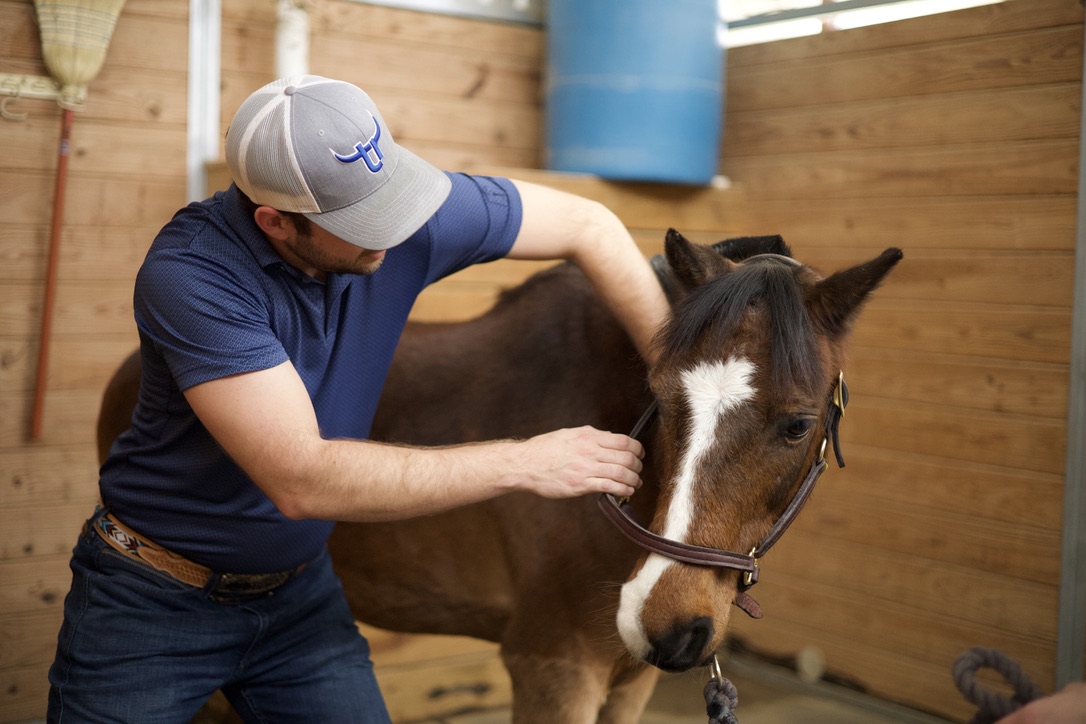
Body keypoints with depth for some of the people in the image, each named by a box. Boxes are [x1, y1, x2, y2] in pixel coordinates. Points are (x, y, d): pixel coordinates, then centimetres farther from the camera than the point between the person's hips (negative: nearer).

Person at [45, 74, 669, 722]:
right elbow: (301, 480, -34)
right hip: (156, 602, -4)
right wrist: (523, 463, -29)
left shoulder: (406, 215, -17)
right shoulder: (189, 273, -29)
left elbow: (590, 227, -6)